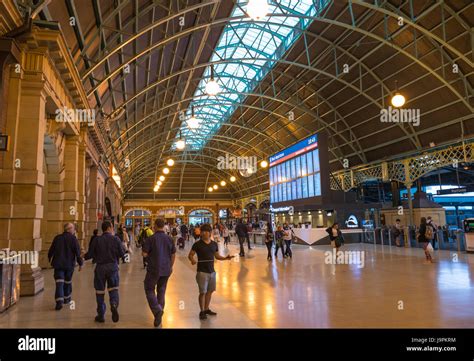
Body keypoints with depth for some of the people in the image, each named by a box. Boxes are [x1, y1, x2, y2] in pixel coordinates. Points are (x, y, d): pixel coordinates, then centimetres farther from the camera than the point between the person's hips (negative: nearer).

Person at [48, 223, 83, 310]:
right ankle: (67, 298, 32)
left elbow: (51, 250, 10)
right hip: (69, 264, -1)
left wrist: (50, 259, 29)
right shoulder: (73, 239, -8)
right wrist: (80, 263, -2)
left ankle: (59, 301, -14)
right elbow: (78, 253, -11)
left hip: (58, 264, 1)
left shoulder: (57, 238, 1)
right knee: (68, 282, 17)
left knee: (59, 282, -1)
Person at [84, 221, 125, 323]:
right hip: (113, 266, 0)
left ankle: (101, 315, 18)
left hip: (100, 267, 0)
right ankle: (114, 304, -18)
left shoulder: (97, 240, -6)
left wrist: (84, 256, 20)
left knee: (100, 291, 11)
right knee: (113, 288, 11)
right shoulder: (116, 239, -6)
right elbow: (122, 254, -4)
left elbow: (90, 254, -1)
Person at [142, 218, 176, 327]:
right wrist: (171, 266, 18)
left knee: (149, 289, 11)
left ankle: (157, 310, -10)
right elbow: (173, 255, 5)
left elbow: (144, 254, -11)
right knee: (161, 290, 17)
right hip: (166, 269, 4)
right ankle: (158, 317, 23)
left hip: (153, 269, -4)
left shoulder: (150, 239, -12)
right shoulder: (169, 239, -1)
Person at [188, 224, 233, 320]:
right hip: (202, 272, -5)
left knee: (210, 291, 14)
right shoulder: (197, 244, -8)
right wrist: (192, 260, -26)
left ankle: (206, 309, 29)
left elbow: (217, 256, 14)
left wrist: (225, 258, -2)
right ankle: (202, 311, 12)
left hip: (212, 271, 5)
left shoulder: (214, 244, 5)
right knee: (203, 292, -3)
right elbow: (190, 255, -5)